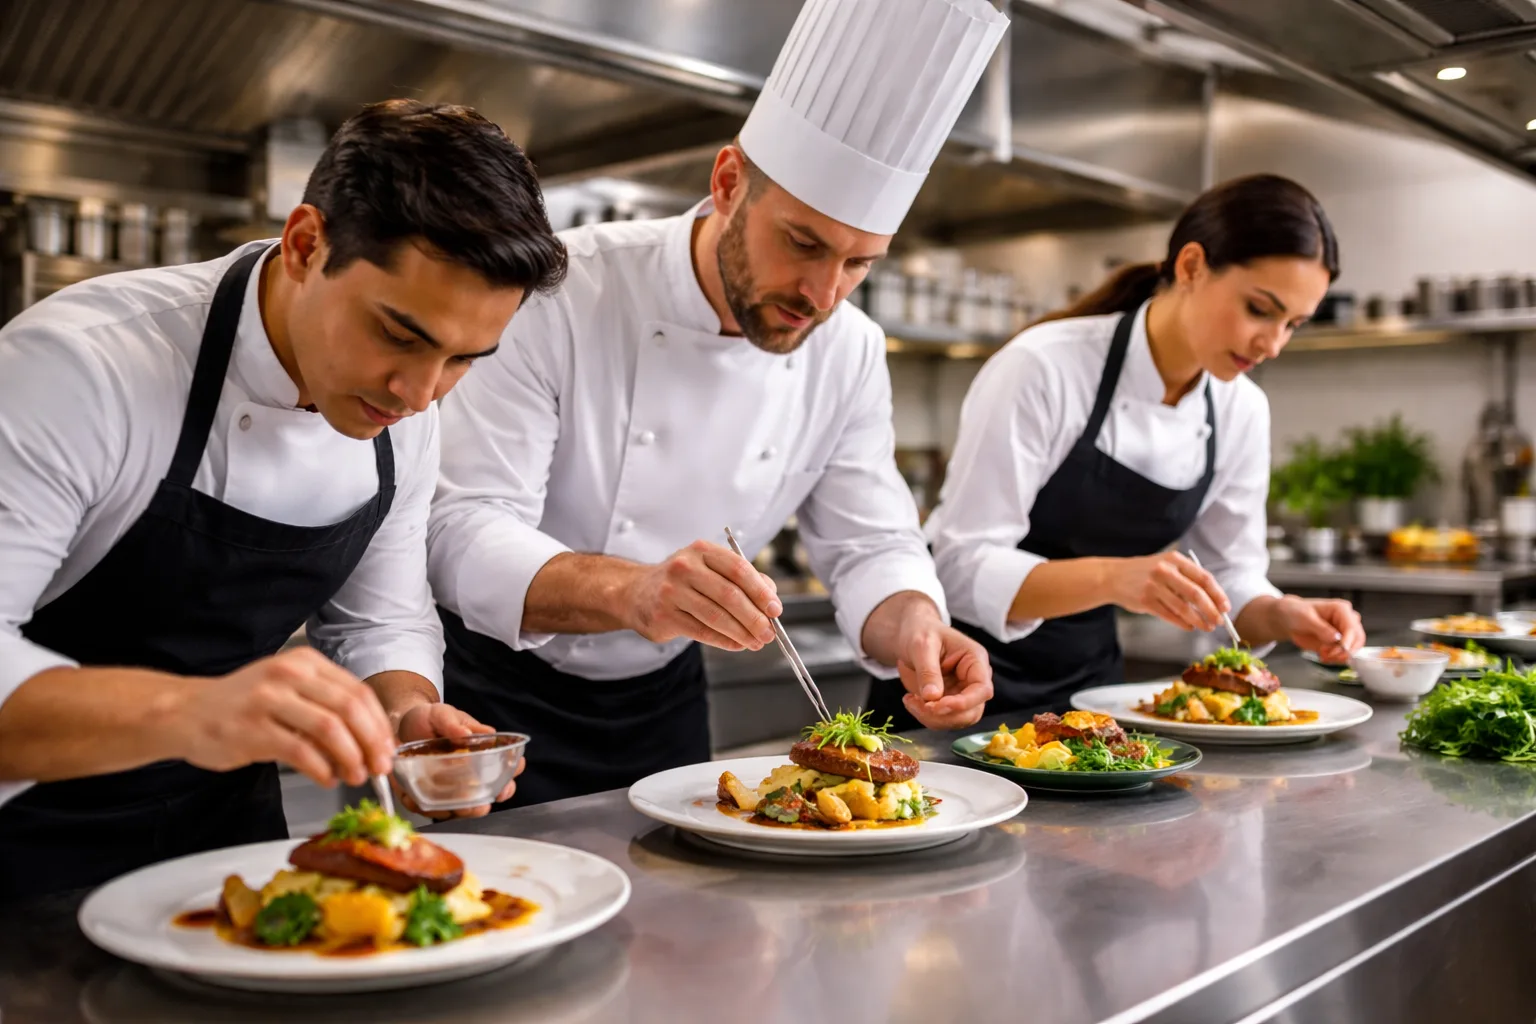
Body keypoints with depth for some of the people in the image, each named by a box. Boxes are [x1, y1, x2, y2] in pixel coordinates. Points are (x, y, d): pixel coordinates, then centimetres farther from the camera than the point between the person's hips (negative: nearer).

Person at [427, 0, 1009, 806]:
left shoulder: (850, 353, -8)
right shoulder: (562, 294, -24)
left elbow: (869, 544, -4)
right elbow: (466, 535, -29)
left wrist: (912, 627, -28)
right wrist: (630, 590, -49)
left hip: (660, 704, 4)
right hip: (498, 687, -4)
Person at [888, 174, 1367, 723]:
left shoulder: (1242, 411, -3)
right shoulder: (1043, 366, -20)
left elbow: (1229, 575, 7)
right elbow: (964, 565, -23)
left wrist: (1280, 615, -13)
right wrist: (1109, 577, -37)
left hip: (1089, 675, 5)